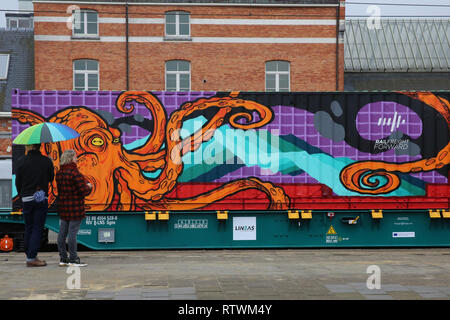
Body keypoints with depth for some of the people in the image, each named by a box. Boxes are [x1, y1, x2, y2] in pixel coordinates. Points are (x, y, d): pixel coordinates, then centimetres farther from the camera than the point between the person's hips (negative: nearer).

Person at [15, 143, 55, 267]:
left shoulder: (22, 161, -4)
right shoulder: (46, 161, -5)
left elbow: (18, 182, 3)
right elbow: (51, 178, 6)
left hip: (26, 200, 2)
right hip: (41, 199, -2)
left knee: (28, 228, 13)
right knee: (38, 228, 1)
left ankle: (29, 256, 17)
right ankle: (31, 258, -4)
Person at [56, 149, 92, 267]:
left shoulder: (59, 173, 9)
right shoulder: (74, 173, -16)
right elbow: (83, 191, -17)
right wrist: (88, 186, 5)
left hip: (62, 207, 8)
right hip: (75, 208, -8)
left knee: (62, 233, 10)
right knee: (72, 233, -3)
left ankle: (63, 258, 16)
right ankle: (73, 259, 2)